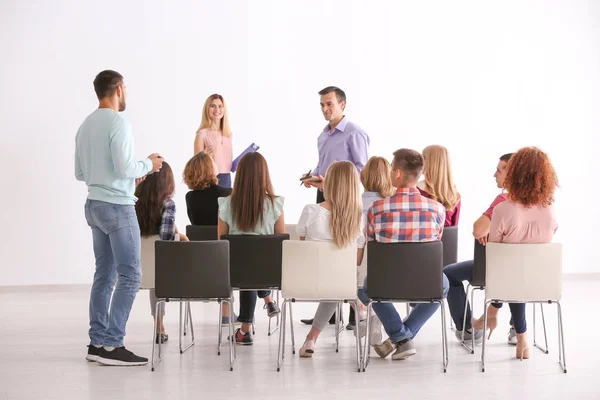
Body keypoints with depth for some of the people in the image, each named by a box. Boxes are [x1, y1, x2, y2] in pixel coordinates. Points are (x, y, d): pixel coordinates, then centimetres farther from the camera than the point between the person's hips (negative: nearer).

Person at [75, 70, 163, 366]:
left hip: (94, 205, 9)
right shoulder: (117, 122, -14)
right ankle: (112, 345, -10)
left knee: (104, 275, 12)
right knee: (129, 276, -7)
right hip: (117, 207, -9)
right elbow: (125, 168, -21)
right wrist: (149, 164, -2)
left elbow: (80, 173, 16)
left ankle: (97, 342, 13)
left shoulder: (86, 125, 12)